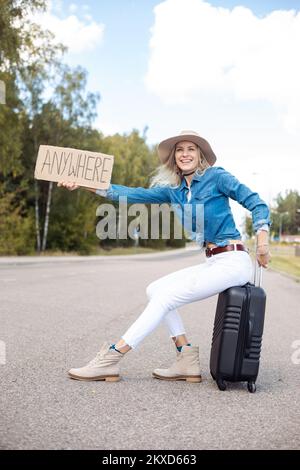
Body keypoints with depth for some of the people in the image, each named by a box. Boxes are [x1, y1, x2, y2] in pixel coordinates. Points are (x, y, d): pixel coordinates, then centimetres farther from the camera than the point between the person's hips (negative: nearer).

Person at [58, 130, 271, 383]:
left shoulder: (216, 177, -5)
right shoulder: (174, 190, 11)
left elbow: (256, 202, -5)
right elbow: (133, 194, 4)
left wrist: (262, 242, -19)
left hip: (233, 262, -7)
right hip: (212, 263, 7)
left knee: (165, 297, -15)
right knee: (156, 290, 2)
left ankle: (111, 359, -11)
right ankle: (187, 361, 0)